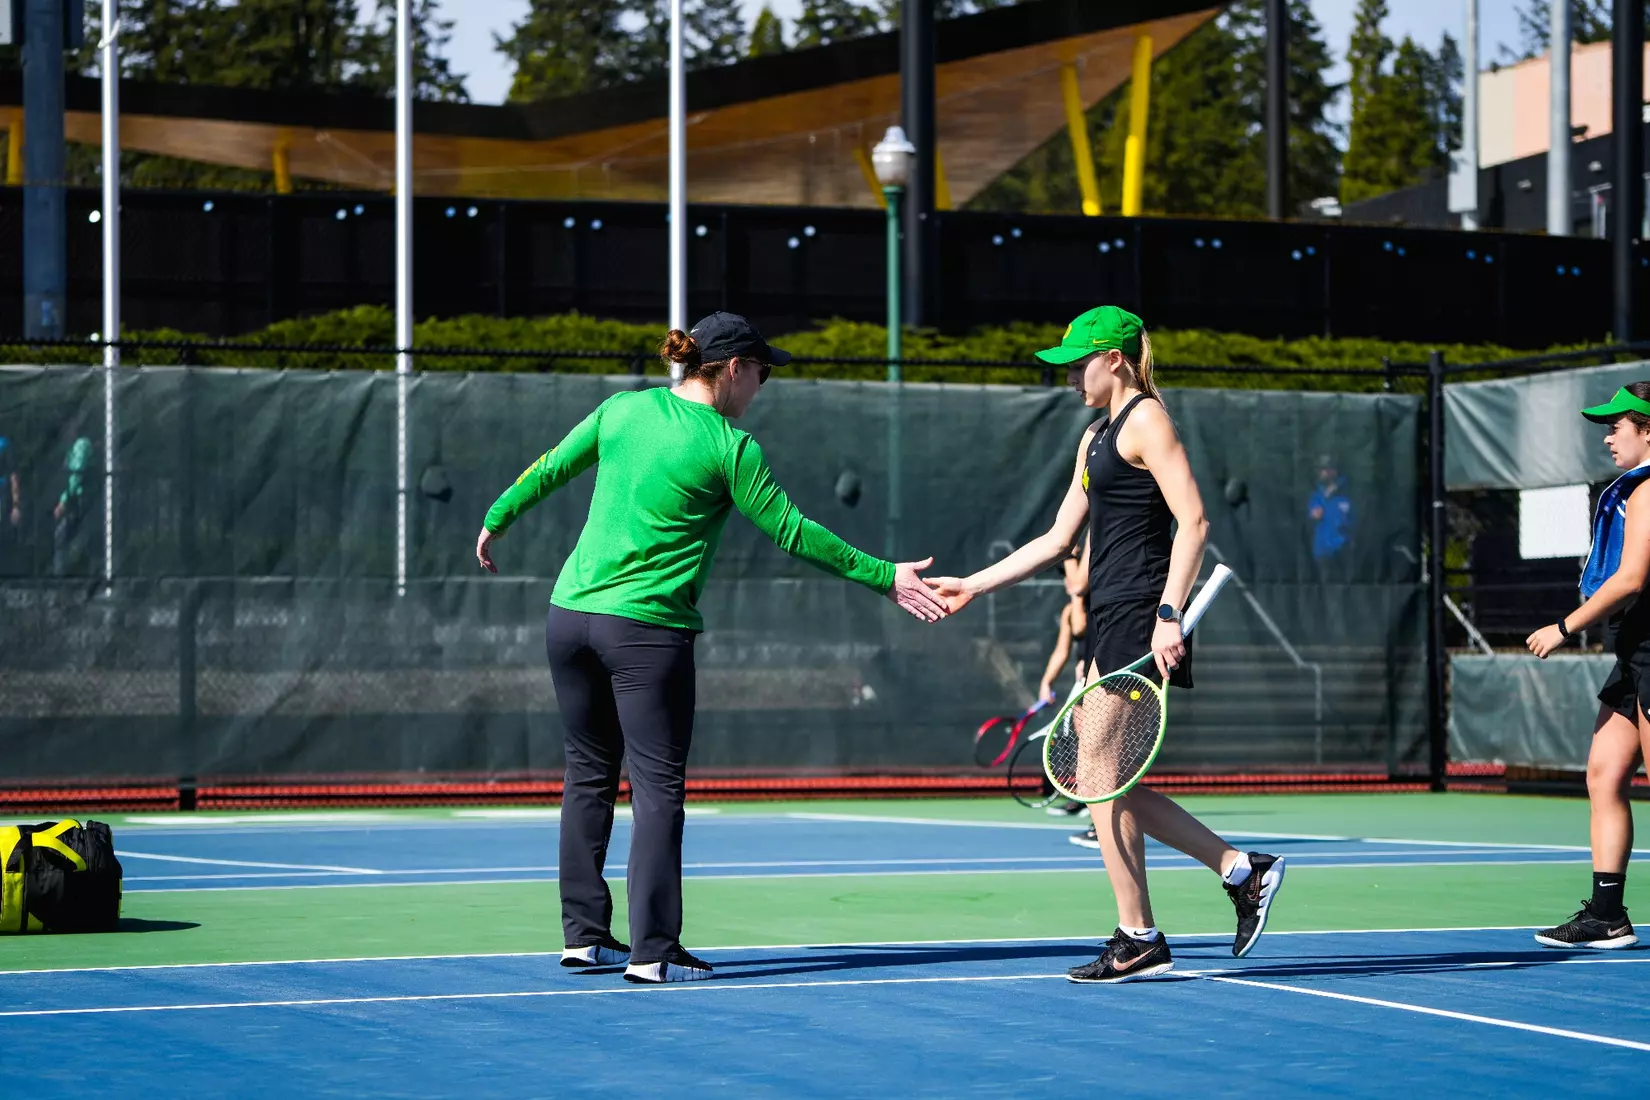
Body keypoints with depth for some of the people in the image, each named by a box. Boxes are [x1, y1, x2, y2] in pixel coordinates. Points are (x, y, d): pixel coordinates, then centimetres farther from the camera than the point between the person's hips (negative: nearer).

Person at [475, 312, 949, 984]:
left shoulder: (621, 410, 7)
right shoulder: (729, 448, -8)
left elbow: (549, 469, 18)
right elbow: (791, 532, -5)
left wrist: (497, 520, 35)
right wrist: (884, 577, 2)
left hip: (571, 611, 6)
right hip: (648, 627, -6)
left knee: (589, 775, 14)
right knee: (658, 787, -1)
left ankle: (584, 933, 17)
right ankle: (653, 950, -4)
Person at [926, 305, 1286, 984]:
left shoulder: (1145, 420, -7)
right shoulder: (1096, 437, 21)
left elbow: (1192, 521, -15)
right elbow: (1057, 540, 24)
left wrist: (1169, 614, -23)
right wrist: (973, 585, 20)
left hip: (1139, 616, -10)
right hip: (1109, 620, 10)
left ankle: (1139, 941, 1)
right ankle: (1243, 871, 13)